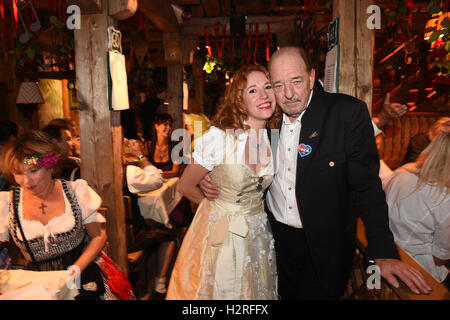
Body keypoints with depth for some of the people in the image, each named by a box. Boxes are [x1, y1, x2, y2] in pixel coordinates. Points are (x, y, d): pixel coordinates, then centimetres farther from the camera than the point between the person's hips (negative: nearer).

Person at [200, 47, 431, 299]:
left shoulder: (349, 113, -15)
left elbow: (366, 184, -15)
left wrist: (384, 254, -20)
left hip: (324, 246, -3)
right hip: (277, 236, 4)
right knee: (286, 294, 21)